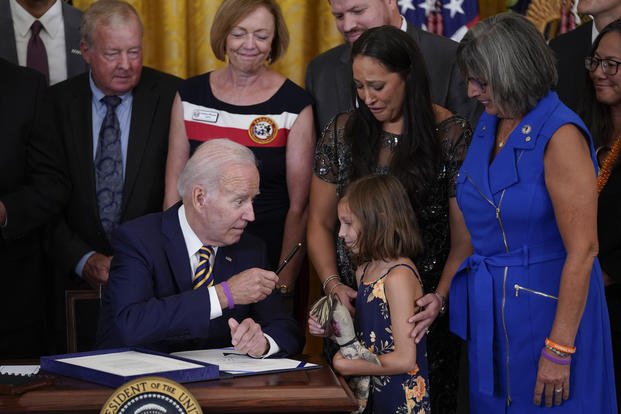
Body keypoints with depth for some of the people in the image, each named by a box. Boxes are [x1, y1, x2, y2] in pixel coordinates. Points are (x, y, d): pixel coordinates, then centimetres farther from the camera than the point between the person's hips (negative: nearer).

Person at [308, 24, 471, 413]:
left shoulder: (452, 134, -6)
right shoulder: (341, 133, 4)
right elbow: (320, 223, 7)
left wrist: (442, 296, -20)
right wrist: (332, 283, -8)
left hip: (423, 310, -2)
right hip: (354, 305, 3)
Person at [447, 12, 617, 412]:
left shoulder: (560, 135, -19)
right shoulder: (488, 125, 4)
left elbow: (583, 251, -21)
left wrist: (560, 349, -20)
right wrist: (443, 293, 6)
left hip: (545, 306, -7)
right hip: (489, 311, 7)